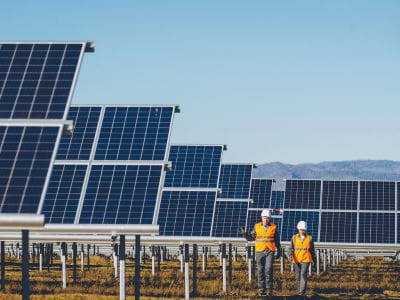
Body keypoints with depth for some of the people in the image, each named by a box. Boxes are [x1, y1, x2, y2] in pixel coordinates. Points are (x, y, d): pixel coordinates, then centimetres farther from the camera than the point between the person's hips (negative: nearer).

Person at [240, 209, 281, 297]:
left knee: (269, 270, -12)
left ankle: (269, 289, -7)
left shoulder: (273, 227, 5)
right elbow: (251, 237, 11)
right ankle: (261, 290, 7)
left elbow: (277, 241, 10)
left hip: (270, 251, -1)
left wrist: (278, 251, 6)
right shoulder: (257, 226, 6)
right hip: (260, 251, 1)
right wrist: (245, 234, -6)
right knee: (260, 271, 2)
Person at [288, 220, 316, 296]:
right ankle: (300, 290, 23)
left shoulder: (309, 238, 5)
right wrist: (291, 255, -14)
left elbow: (312, 250, 13)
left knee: (303, 274, -15)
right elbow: (291, 248, 2)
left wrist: (314, 259, 16)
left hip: (306, 259, -2)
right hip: (297, 260, 2)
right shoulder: (294, 238, 5)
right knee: (298, 276, 8)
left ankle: (302, 291, -18)